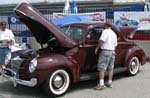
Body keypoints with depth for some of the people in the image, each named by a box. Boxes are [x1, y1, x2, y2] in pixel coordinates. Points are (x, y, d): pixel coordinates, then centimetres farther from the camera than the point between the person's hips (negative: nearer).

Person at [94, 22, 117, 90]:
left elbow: (102, 41, -18)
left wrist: (97, 48, -10)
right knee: (110, 68, 12)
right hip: (112, 51, 8)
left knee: (101, 68, -7)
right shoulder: (114, 33, 17)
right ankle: (109, 83, 18)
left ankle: (101, 84, -11)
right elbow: (115, 45, 18)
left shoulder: (105, 31, -7)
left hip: (105, 51, -8)